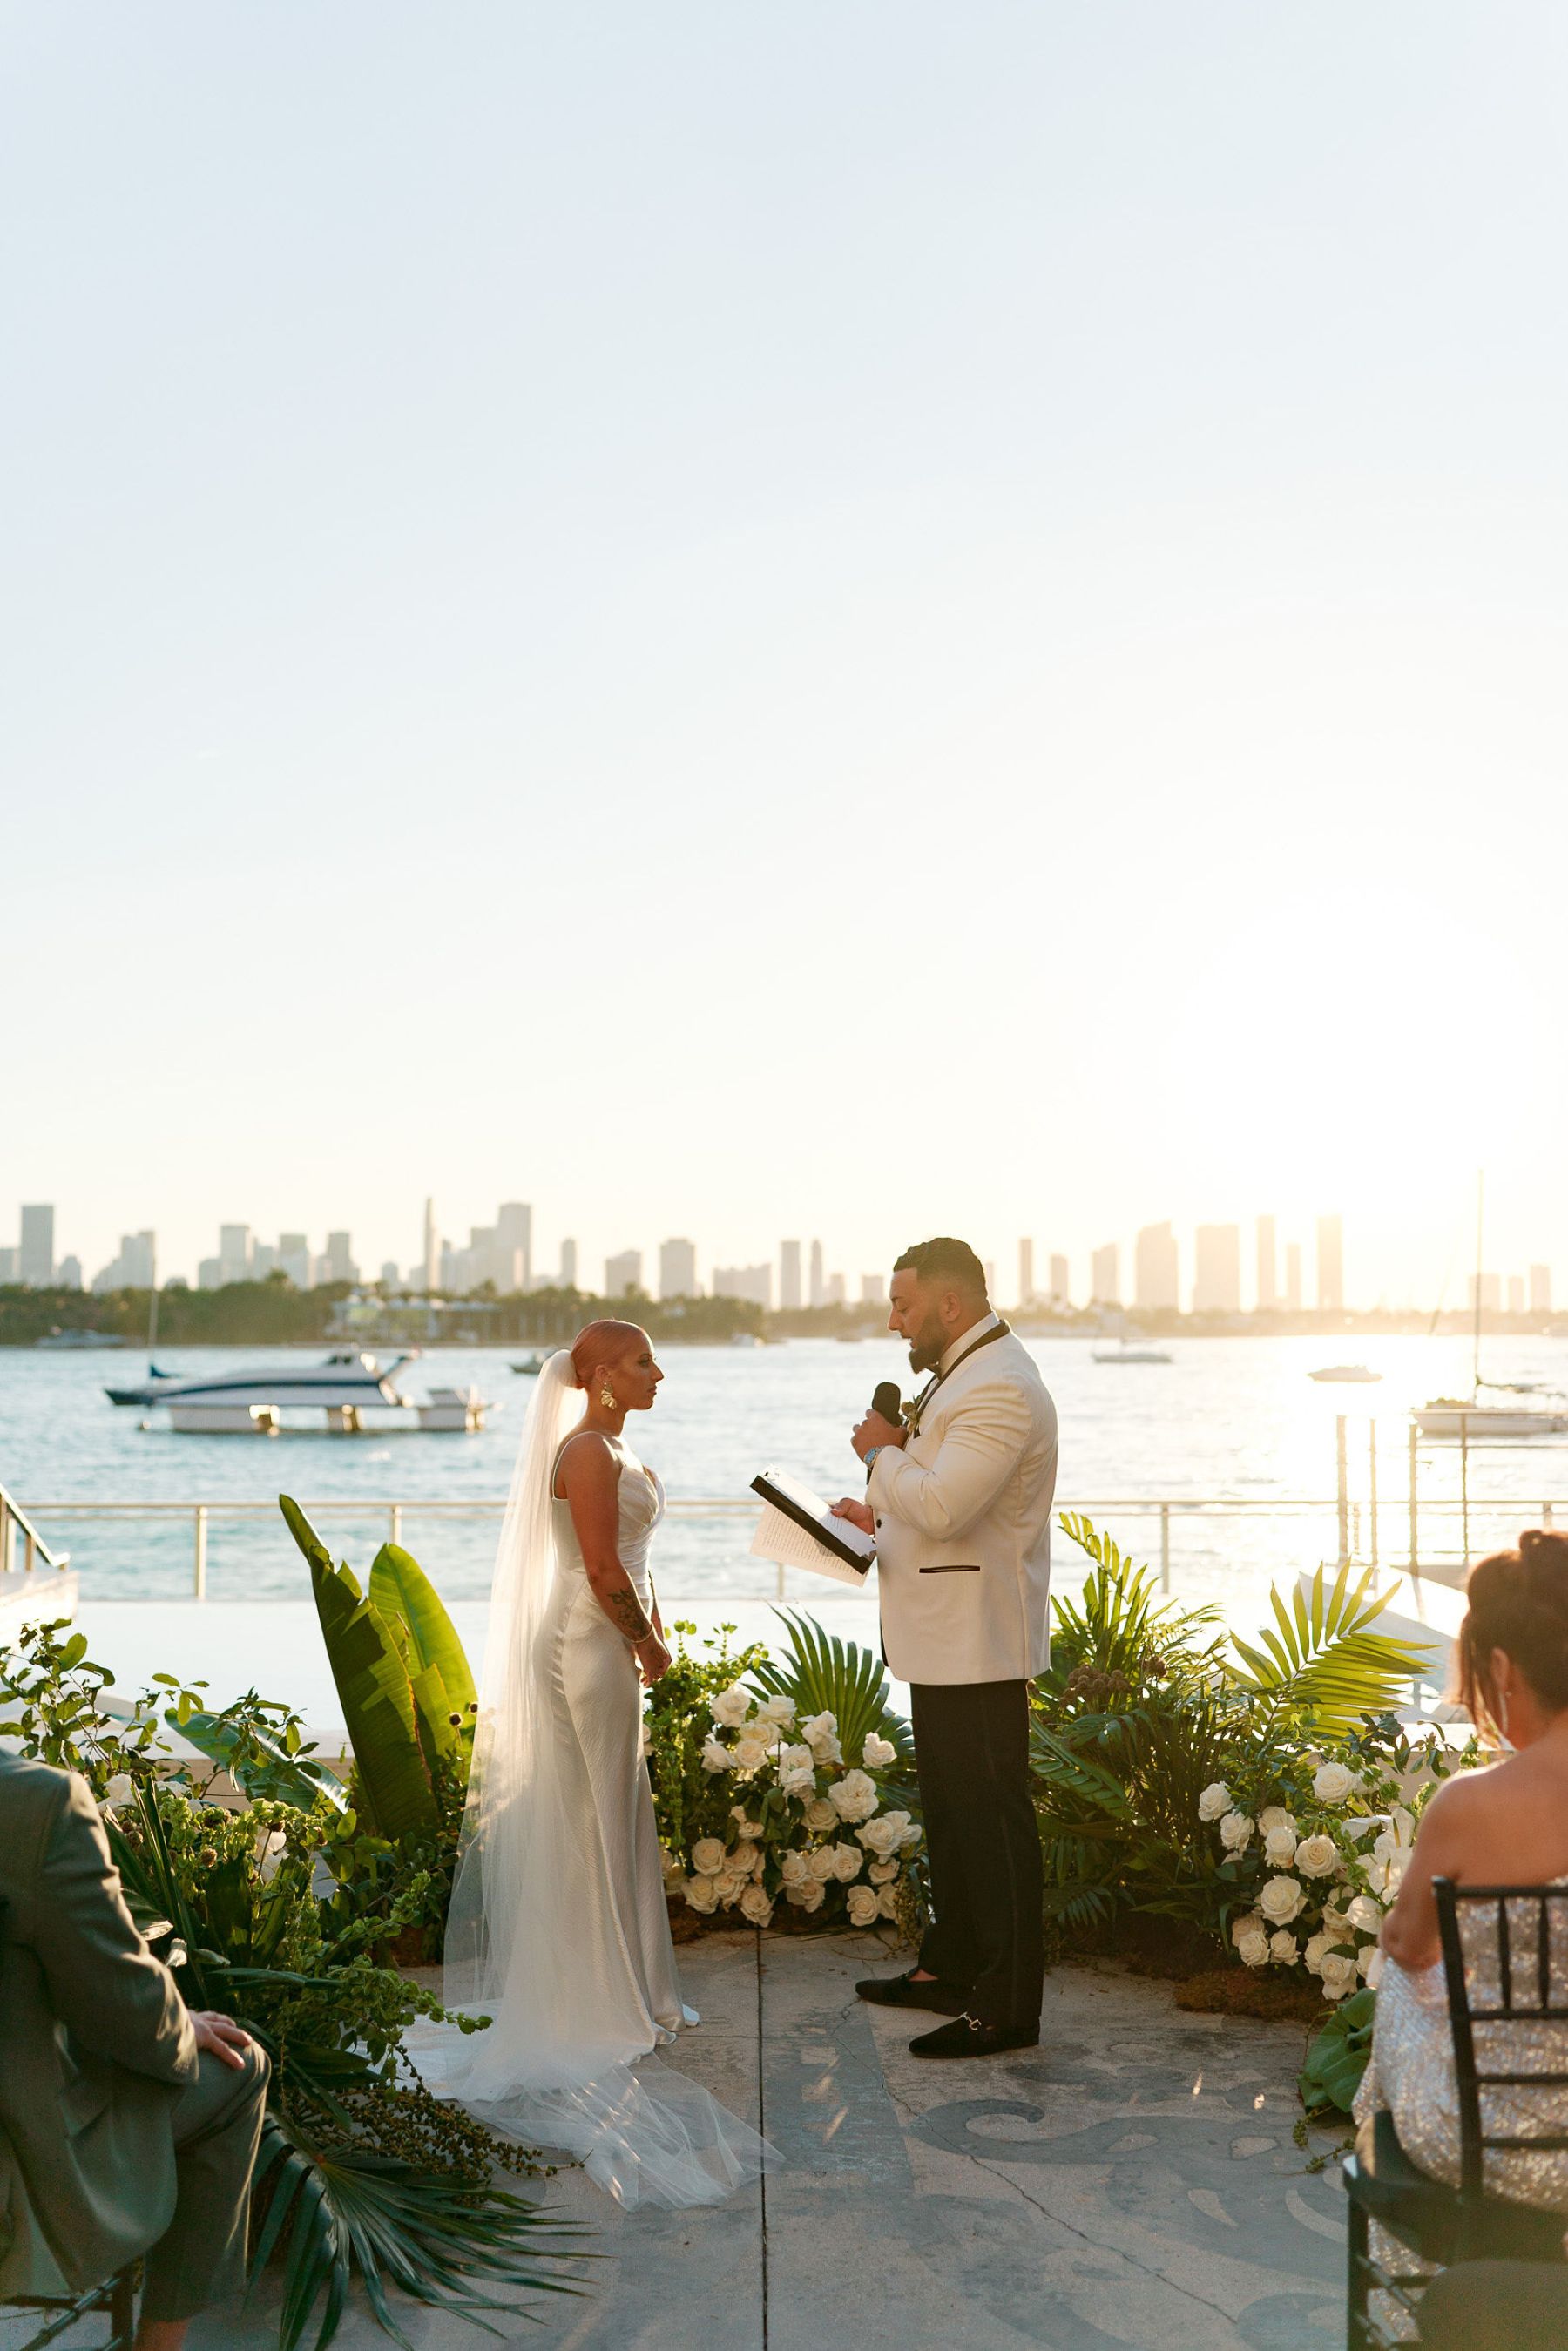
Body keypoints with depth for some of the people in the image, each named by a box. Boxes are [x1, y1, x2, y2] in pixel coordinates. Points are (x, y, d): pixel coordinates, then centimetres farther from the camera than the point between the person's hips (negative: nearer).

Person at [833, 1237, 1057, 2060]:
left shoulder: (1000, 1387, -20)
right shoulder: (963, 1376, 15)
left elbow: (942, 1506, -28)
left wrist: (884, 1453, -13)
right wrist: (881, 1513, 11)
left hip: (978, 1645, -11)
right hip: (944, 1641, 11)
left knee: (990, 1818, -4)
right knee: (950, 1809, 20)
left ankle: (1007, 2008, 4)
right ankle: (950, 1969, 33)